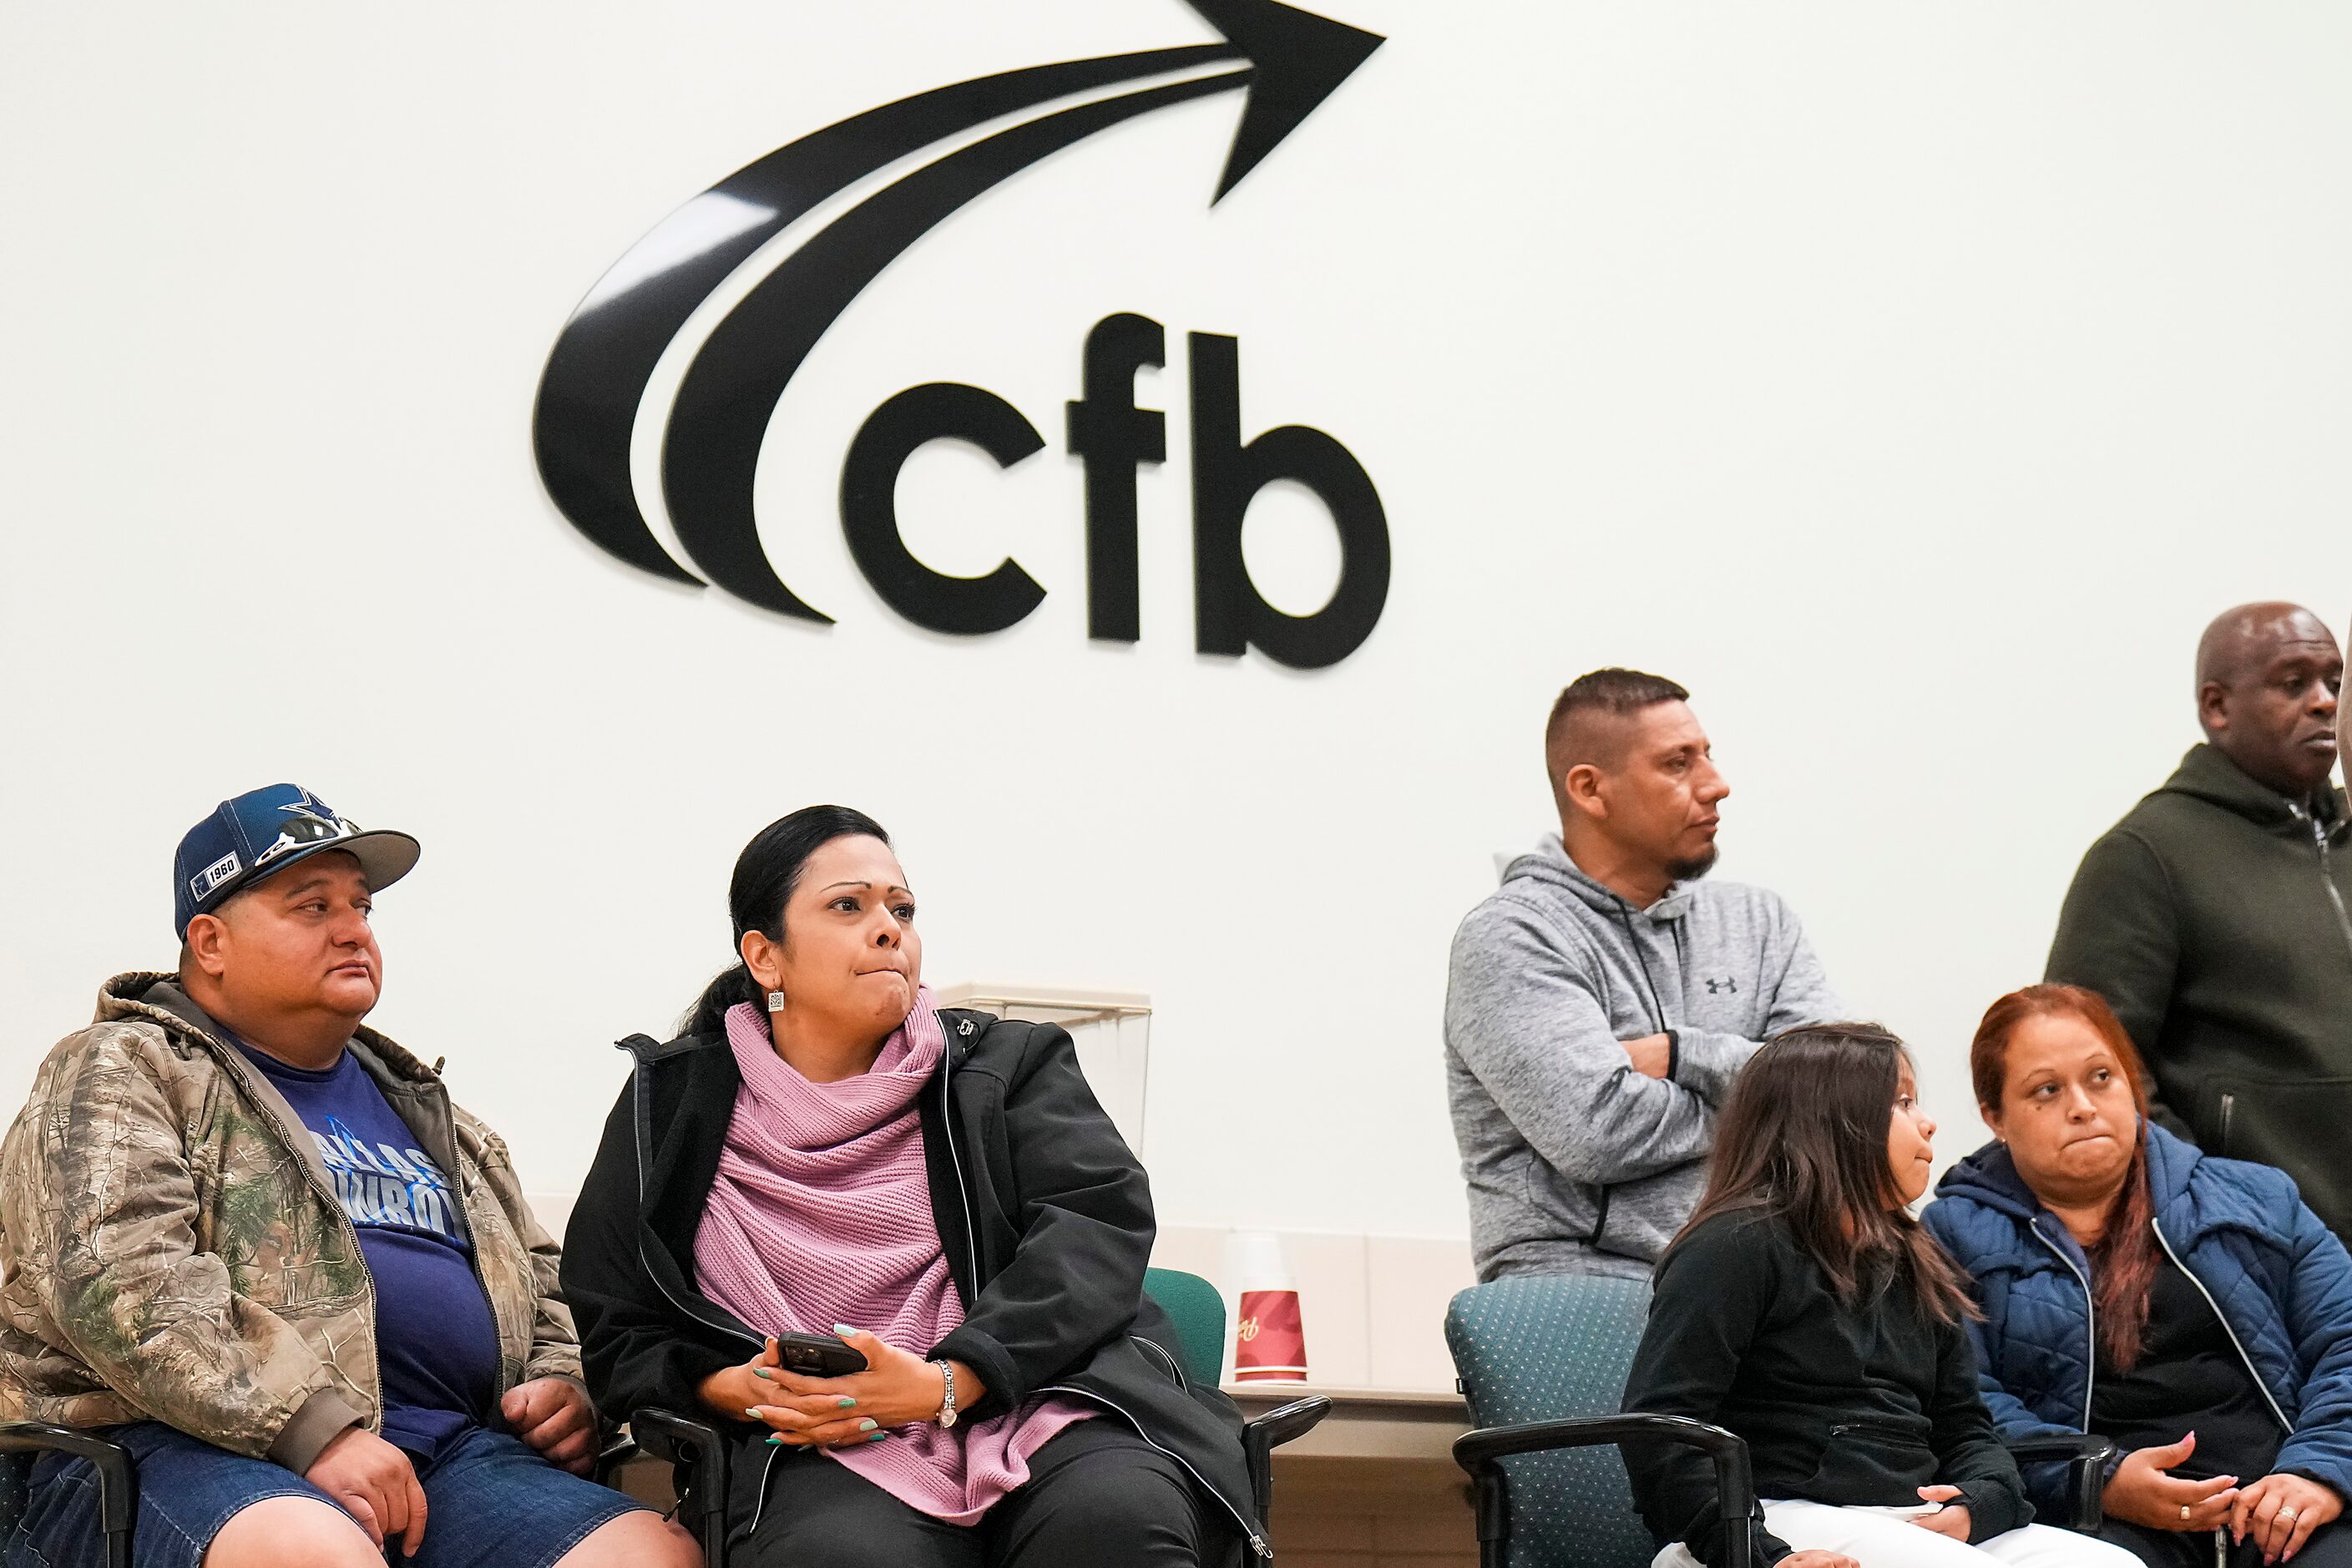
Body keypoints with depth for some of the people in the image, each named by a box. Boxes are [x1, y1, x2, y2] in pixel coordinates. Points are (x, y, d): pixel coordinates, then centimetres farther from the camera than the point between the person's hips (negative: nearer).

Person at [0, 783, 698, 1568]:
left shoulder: (425, 1111, 31)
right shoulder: (120, 1074, 8)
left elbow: (542, 1283, 38)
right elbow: (119, 1282, -9)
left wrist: (565, 1383, 12)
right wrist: (316, 1428, -20)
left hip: (447, 1457, 6)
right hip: (191, 1447, -6)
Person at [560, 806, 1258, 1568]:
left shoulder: (1004, 1065, 17)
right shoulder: (671, 1106, 17)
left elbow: (1102, 1224, 1)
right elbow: (617, 1333, 18)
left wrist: (947, 1382, -15)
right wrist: (739, 1389, -6)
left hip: (1039, 1398, 1)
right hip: (830, 1449, -1)